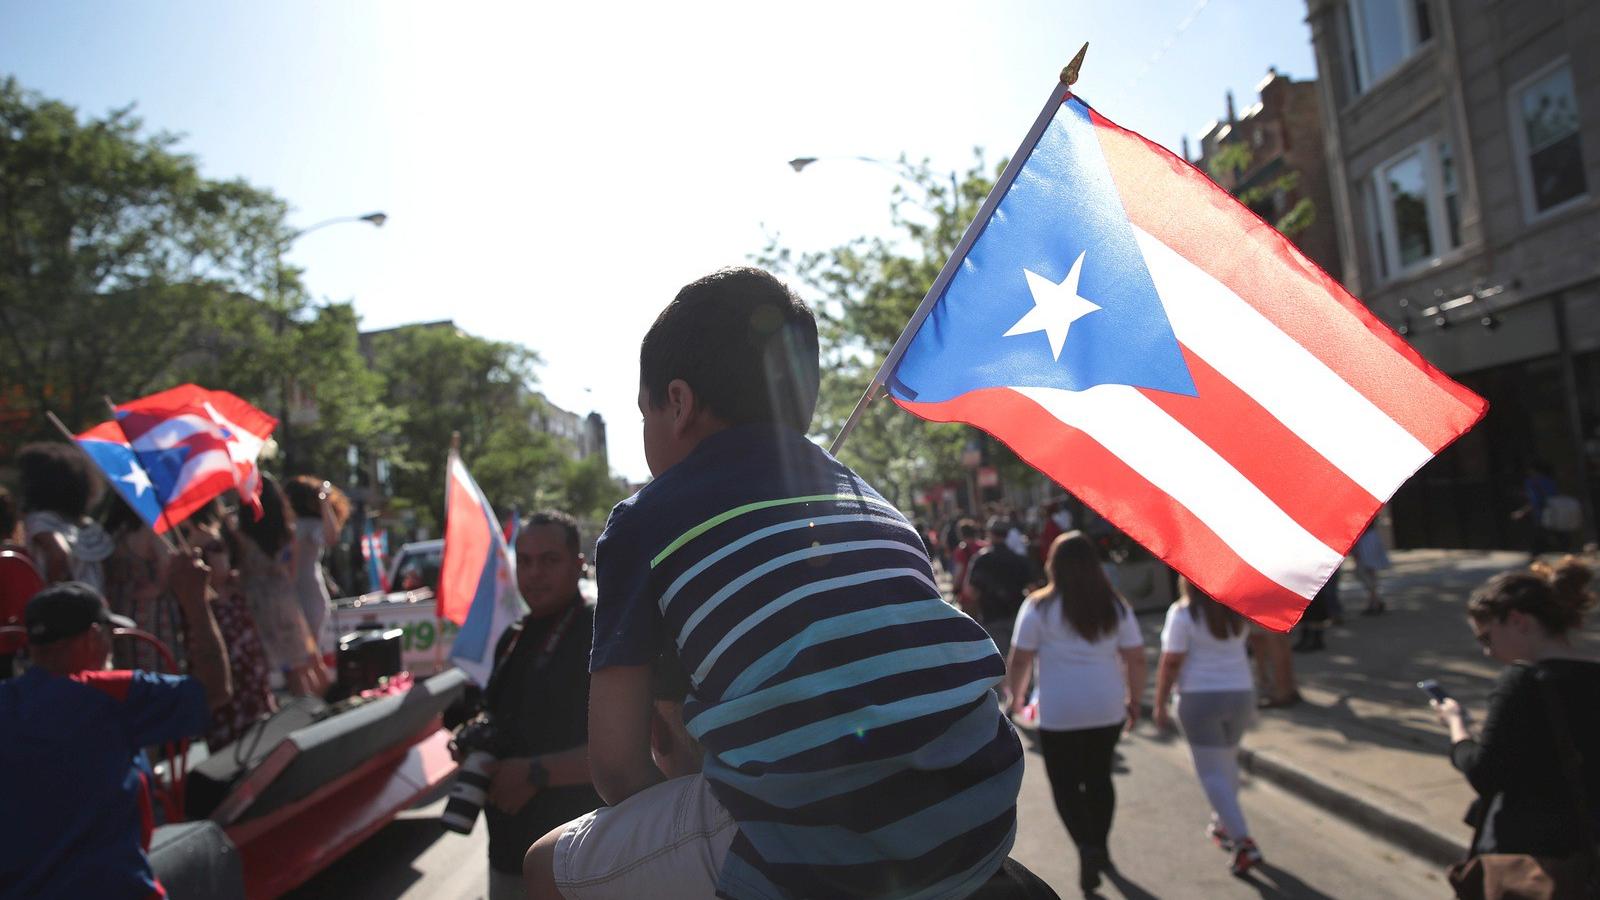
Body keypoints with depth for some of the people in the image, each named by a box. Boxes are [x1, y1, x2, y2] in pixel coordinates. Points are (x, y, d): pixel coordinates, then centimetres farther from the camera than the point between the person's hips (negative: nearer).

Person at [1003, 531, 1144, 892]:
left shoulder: (1039, 607, -9)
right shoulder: (1115, 606, 0)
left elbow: (1019, 660, -7)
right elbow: (1136, 659, 2)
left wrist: (1016, 694, 9)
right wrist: (1134, 701, 14)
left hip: (1058, 713, -4)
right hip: (1108, 709, 4)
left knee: (1065, 785, 9)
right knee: (1099, 776, 21)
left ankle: (1087, 848, -9)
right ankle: (1099, 846, 32)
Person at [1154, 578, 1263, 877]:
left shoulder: (1182, 613, -14)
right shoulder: (1236, 609, 1)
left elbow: (1170, 663, -15)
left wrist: (1160, 705, -7)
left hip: (1200, 698, -6)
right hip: (1241, 693, 6)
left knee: (1212, 773, 0)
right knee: (1227, 761, 23)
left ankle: (1244, 842, -7)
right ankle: (1223, 825, 36)